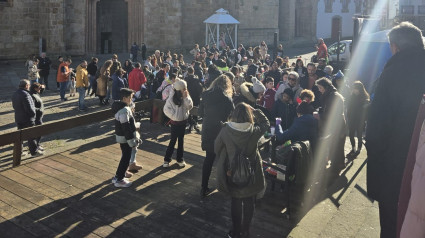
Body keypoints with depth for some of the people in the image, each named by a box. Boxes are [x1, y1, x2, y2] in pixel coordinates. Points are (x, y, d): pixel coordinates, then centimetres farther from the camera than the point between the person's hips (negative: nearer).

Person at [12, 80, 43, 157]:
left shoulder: (15, 94, 7)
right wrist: (34, 113, -9)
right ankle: (34, 151, 9)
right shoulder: (25, 94, -22)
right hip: (27, 119, -9)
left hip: (18, 118, 9)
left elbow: (14, 106, 17)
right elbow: (29, 108, -24)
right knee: (32, 136, 2)